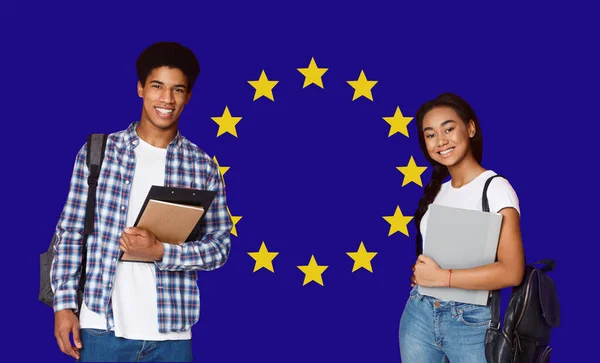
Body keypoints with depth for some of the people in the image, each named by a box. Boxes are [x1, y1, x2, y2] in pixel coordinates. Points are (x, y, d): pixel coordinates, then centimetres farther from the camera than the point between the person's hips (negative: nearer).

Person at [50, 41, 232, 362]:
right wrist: (65, 304, -3)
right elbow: (70, 232, 3)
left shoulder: (203, 166, 1)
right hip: (102, 327, 0)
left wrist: (160, 252, -14)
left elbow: (220, 245, 1)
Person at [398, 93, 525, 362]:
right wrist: (420, 272, -3)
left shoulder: (495, 187, -12)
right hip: (419, 313, 6)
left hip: (470, 322, -6)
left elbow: (512, 272, -20)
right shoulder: (437, 189, 9)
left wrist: (442, 277, -18)